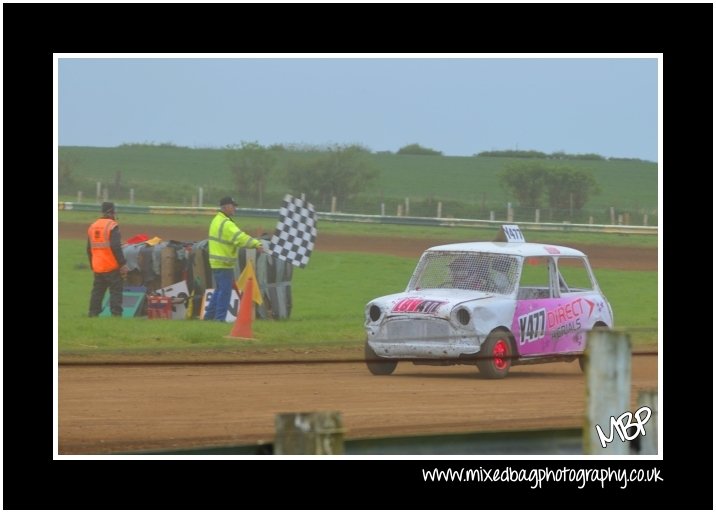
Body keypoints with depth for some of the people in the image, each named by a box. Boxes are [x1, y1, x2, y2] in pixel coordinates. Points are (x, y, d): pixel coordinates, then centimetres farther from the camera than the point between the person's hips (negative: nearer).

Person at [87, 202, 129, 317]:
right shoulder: (112, 226, -10)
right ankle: (116, 314, -10)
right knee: (116, 290, -4)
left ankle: (93, 313, 11)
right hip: (112, 268, -7)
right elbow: (116, 247, -18)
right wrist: (123, 264, -15)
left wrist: (92, 265, 29)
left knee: (97, 291, 12)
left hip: (97, 267, 7)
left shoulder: (92, 227, 13)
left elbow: (89, 249, 20)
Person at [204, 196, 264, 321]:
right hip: (224, 264, -10)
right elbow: (240, 237, -30)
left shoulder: (217, 220, 17)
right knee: (225, 291, -6)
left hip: (217, 262, 10)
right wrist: (256, 244, -38)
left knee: (219, 290, 18)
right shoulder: (226, 224, -18)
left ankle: (209, 315, 22)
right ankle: (220, 318, -5)